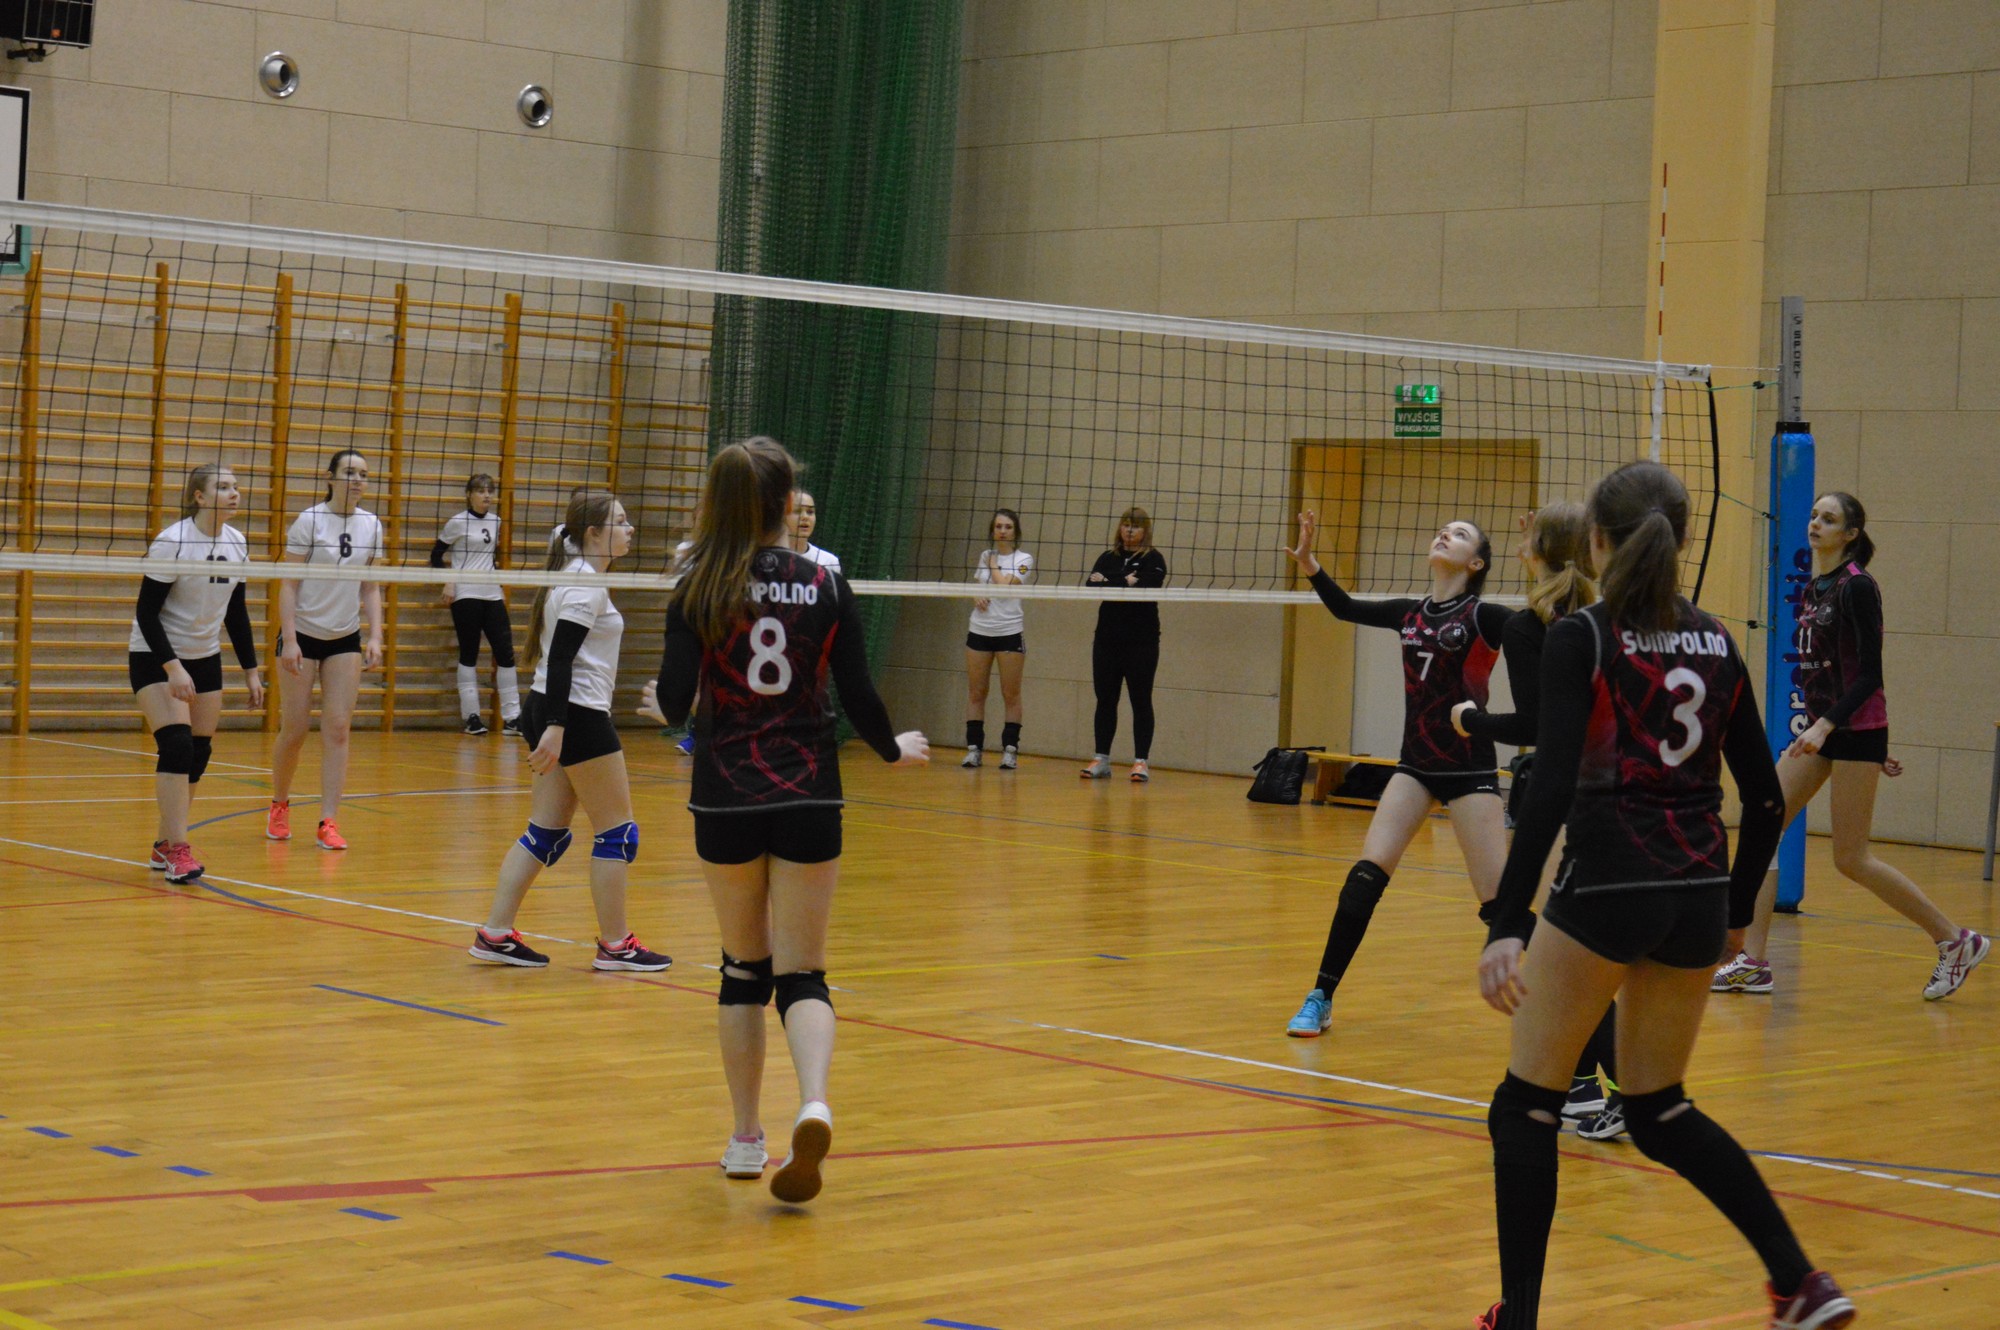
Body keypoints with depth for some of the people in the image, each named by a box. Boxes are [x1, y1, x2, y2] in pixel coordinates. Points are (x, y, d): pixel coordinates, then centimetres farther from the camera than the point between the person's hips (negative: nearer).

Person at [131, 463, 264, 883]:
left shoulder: (237, 544, 0)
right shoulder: (172, 542, -19)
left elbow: (236, 612, 10)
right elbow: (146, 612, -19)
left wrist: (251, 670, 8)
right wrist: (172, 666, -27)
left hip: (205, 658, 7)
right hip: (155, 658, -6)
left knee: (198, 754, 4)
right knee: (176, 745, -19)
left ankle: (164, 844, 18)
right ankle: (177, 849, -18)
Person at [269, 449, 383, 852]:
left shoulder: (371, 526, 3)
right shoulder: (309, 521, -9)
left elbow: (371, 589, 9)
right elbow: (288, 585, -9)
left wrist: (375, 637, -1)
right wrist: (289, 639, -15)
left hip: (345, 640, 3)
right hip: (303, 635, -3)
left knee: (337, 730, -4)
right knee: (295, 730, 0)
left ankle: (328, 822, -4)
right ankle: (279, 806, 24)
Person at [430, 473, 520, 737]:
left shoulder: (495, 521, 11)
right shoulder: (458, 522, -5)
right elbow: (436, 555, -2)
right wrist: (447, 583, -13)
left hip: (492, 595, 5)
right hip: (465, 594, -5)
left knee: (505, 653, -1)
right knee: (469, 654, -1)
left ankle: (512, 717, 2)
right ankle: (472, 716, 4)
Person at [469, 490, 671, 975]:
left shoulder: (572, 576, 15)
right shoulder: (586, 585, -15)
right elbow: (560, 658, -21)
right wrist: (555, 728, -26)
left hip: (551, 713, 10)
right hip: (577, 717, -10)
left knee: (547, 833, 10)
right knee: (617, 831, -1)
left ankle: (495, 933, 7)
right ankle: (615, 945, 5)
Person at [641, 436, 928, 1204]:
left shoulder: (700, 590, -5)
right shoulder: (824, 584, -2)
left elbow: (676, 701, -10)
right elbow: (858, 696, -1)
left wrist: (662, 706, 14)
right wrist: (895, 748, 18)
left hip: (726, 800, 0)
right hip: (808, 798, 0)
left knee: (743, 967, 16)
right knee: (802, 972, 4)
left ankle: (746, 1138, 19)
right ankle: (813, 1105, -24)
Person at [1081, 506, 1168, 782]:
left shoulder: (1154, 559, -1)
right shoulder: (1108, 558, 12)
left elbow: (1146, 588, -17)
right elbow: (1091, 586, -4)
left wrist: (1108, 583, -10)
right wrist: (1124, 583, -14)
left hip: (1141, 641, -4)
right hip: (1107, 638, 4)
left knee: (1141, 700, -2)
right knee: (1105, 698, 6)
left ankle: (1141, 761, 1)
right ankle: (1101, 759, 11)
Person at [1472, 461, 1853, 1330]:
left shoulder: (1581, 639, -7)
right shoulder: (1714, 645, 9)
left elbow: (1553, 785, -18)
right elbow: (1765, 799, 12)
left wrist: (1506, 922, -21)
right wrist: (1734, 911, 24)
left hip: (1608, 889, -6)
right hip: (1698, 895, 6)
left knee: (1524, 1109, 8)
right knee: (1659, 1111, 21)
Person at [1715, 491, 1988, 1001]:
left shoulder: (1856, 587, -13)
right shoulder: (1811, 589, 13)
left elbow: (1868, 673, -18)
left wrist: (1826, 725, -29)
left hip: (1854, 729, -8)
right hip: (1819, 729, 9)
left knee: (1851, 859, -5)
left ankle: (1956, 941, 9)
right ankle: (1754, 964, 1)